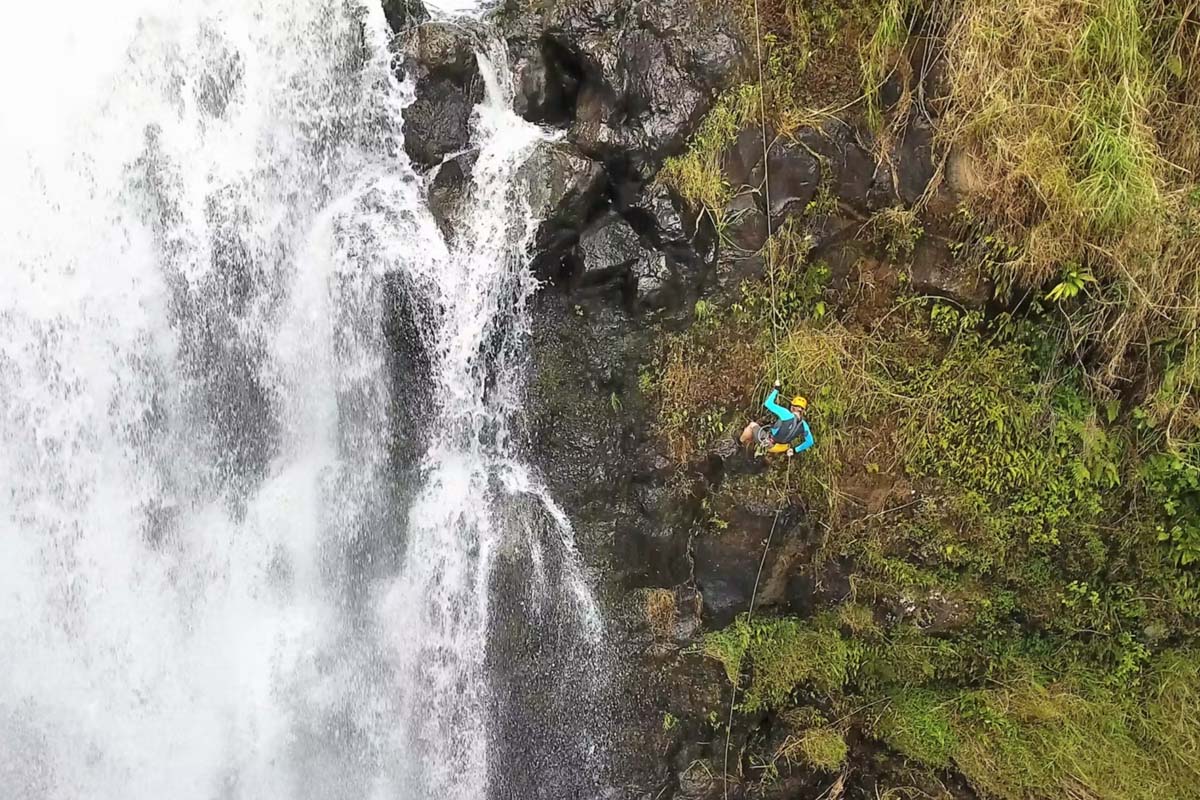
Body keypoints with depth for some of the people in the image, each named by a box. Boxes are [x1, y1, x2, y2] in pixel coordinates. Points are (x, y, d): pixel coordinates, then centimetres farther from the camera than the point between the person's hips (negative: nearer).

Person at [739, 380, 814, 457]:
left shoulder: (786, 414, -28)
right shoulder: (803, 425, -13)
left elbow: (768, 404, -20)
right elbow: (810, 442, -1)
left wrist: (776, 389, -7)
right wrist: (795, 450, 11)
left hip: (768, 444, -6)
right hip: (781, 448, 6)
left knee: (752, 425, 18)